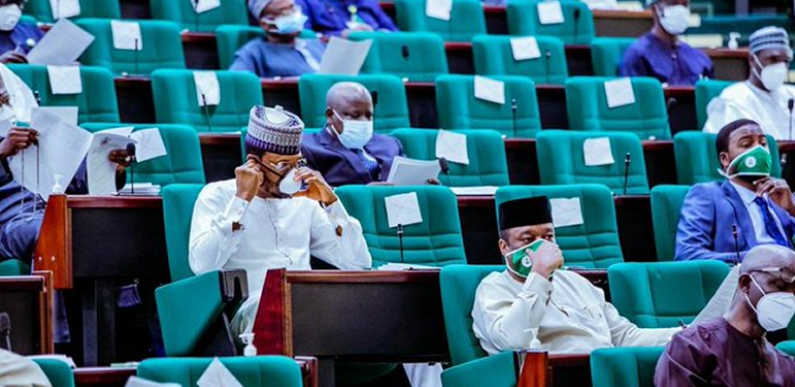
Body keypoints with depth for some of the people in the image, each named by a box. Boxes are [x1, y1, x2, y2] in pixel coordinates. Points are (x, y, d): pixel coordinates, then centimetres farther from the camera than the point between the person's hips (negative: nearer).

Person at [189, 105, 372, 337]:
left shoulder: (302, 202, 23)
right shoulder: (218, 196, 10)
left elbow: (359, 263, 17)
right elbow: (202, 266, -9)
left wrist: (330, 202, 8)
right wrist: (242, 200, -7)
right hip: (254, 307, -5)